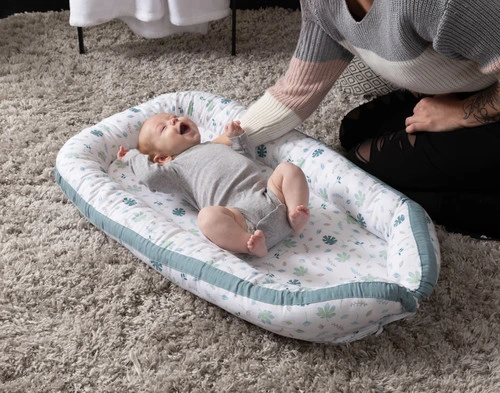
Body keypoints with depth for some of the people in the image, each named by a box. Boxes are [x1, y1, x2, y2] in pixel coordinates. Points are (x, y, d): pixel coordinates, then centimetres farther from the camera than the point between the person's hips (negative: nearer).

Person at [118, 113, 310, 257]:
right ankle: (250, 244, -46)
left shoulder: (216, 145, 38)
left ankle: (295, 216, -27)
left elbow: (246, 157, 43)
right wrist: (134, 156, 19)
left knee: (288, 168, -9)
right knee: (208, 216, -33)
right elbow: (151, 175, 0)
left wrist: (236, 137, 29)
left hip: (273, 197, 6)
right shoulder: (178, 166, 20)